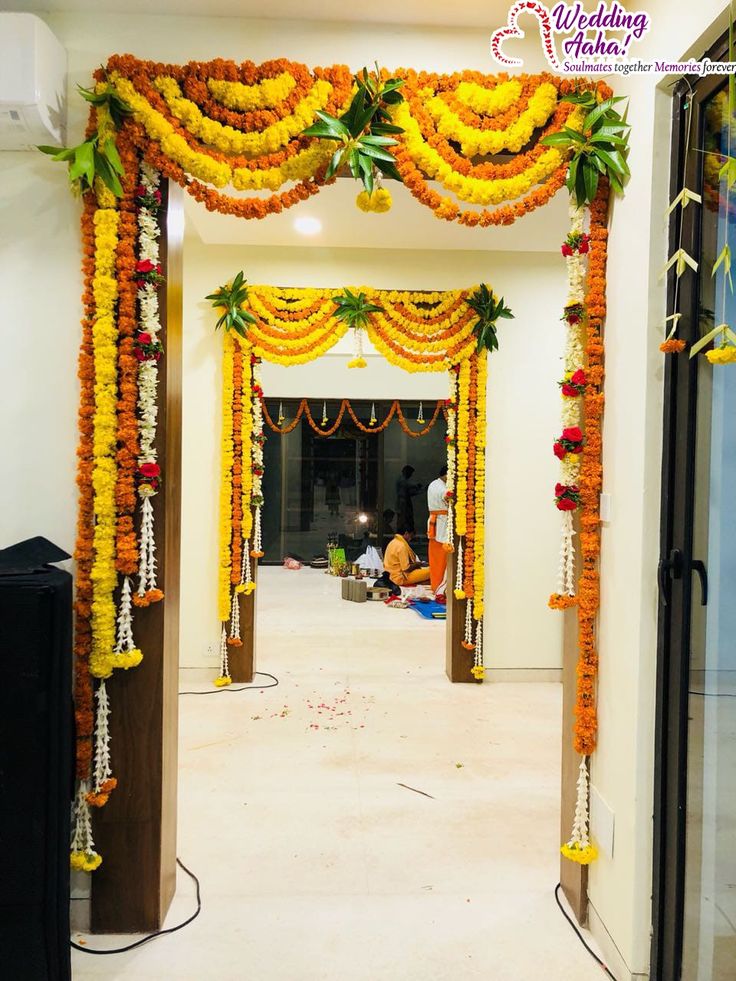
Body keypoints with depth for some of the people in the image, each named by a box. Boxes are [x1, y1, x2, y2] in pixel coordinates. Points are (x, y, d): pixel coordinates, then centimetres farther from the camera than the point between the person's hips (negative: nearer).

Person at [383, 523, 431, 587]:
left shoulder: (393, 542, 10)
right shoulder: (401, 546, -19)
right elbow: (406, 568, -21)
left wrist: (414, 563, 11)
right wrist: (417, 564, -4)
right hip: (402, 578, -10)